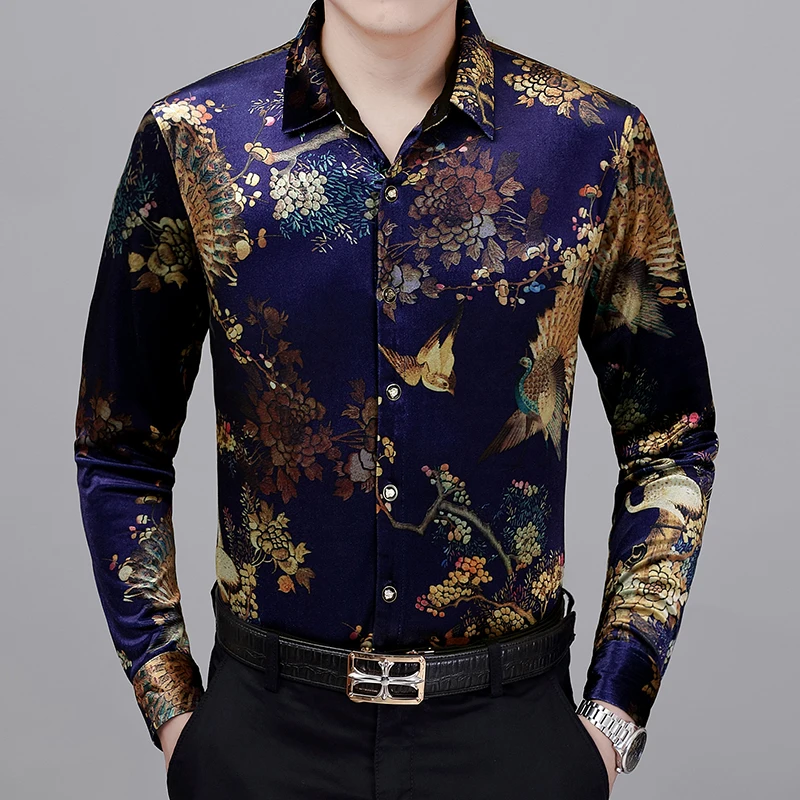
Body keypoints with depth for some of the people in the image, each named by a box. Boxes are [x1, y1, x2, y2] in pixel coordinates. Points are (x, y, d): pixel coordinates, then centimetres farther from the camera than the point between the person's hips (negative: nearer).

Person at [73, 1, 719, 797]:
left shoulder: (598, 141, -5)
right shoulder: (190, 140, -5)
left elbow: (671, 443, 3)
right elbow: (119, 453, 3)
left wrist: (612, 718, -1)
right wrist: (175, 715, 0)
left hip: (511, 729, 0)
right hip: (261, 730, 1)